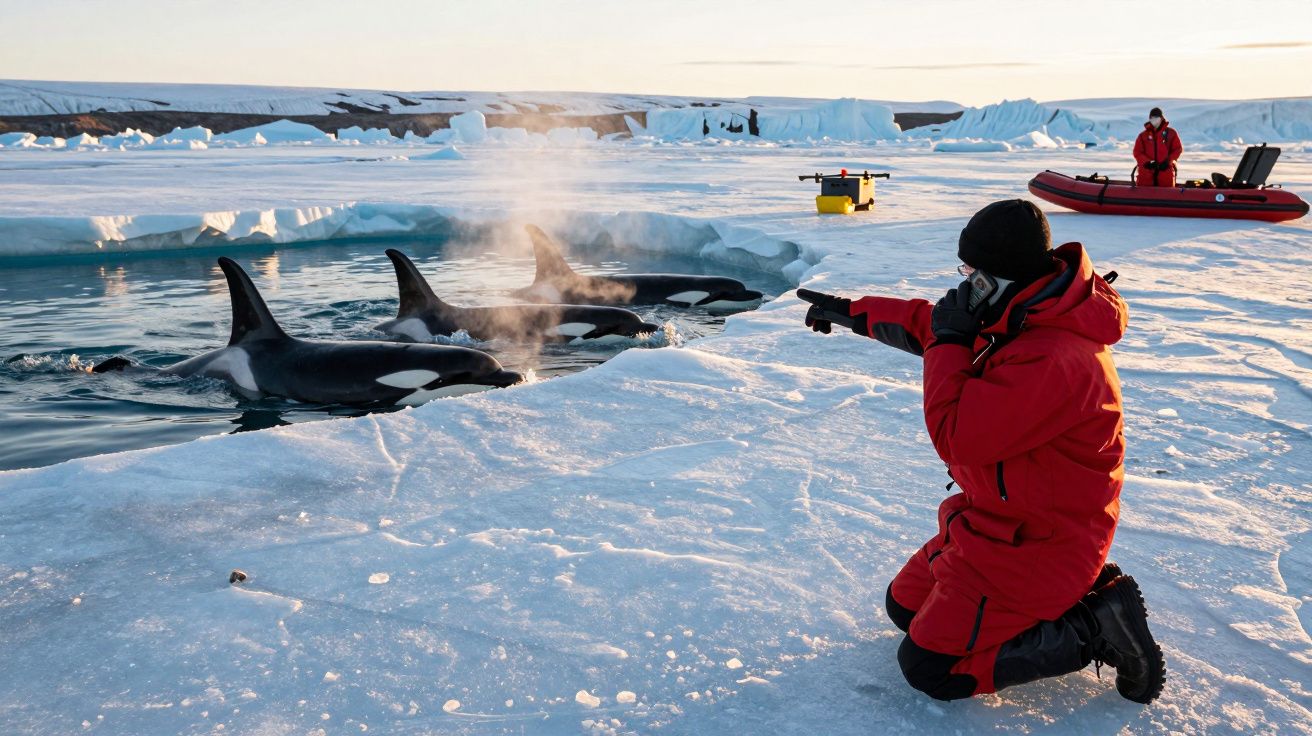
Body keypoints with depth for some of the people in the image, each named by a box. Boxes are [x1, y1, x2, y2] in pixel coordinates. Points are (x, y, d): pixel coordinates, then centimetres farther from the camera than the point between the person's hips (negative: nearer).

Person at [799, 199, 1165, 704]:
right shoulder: (1031, 317, -1)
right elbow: (934, 321, 15)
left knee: (929, 668, -5)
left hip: (1035, 544, -10)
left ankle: (1092, 628, 1)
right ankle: (1076, 592, 17)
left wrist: (947, 343, -19)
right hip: (998, 516, 10)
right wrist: (852, 313, 20)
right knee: (905, 606, 20)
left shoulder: (1050, 360, -32)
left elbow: (955, 437, -28)